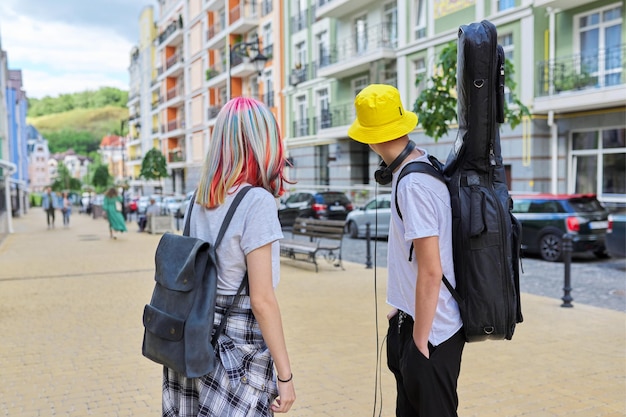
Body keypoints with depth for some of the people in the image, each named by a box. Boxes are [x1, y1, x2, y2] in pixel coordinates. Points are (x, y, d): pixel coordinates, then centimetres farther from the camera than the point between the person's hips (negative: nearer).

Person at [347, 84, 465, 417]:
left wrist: (420, 341, -17)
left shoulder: (413, 186, -24)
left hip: (430, 329, -9)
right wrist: (402, 308, 20)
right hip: (413, 319, 9)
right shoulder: (425, 163, 4)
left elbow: (431, 271, -24)